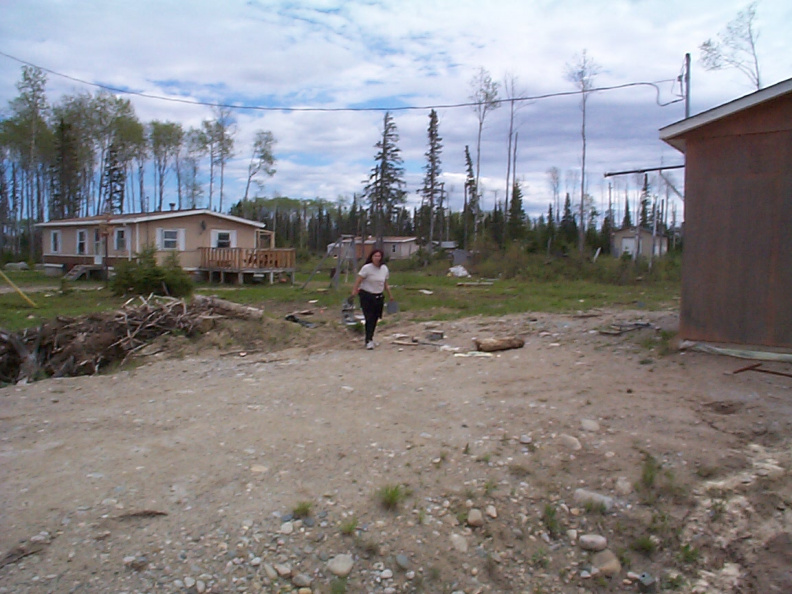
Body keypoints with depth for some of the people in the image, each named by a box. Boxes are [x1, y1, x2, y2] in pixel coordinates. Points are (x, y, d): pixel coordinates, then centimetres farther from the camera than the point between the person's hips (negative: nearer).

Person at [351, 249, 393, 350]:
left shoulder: (385, 269, 6)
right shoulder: (366, 268, -10)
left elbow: (385, 284, 17)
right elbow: (358, 280, -14)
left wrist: (390, 295, 20)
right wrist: (354, 291, -24)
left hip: (379, 297, 5)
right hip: (366, 296, -5)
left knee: (375, 319, 9)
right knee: (369, 318, -10)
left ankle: (369, 338, 25)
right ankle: (369, 340, -6)